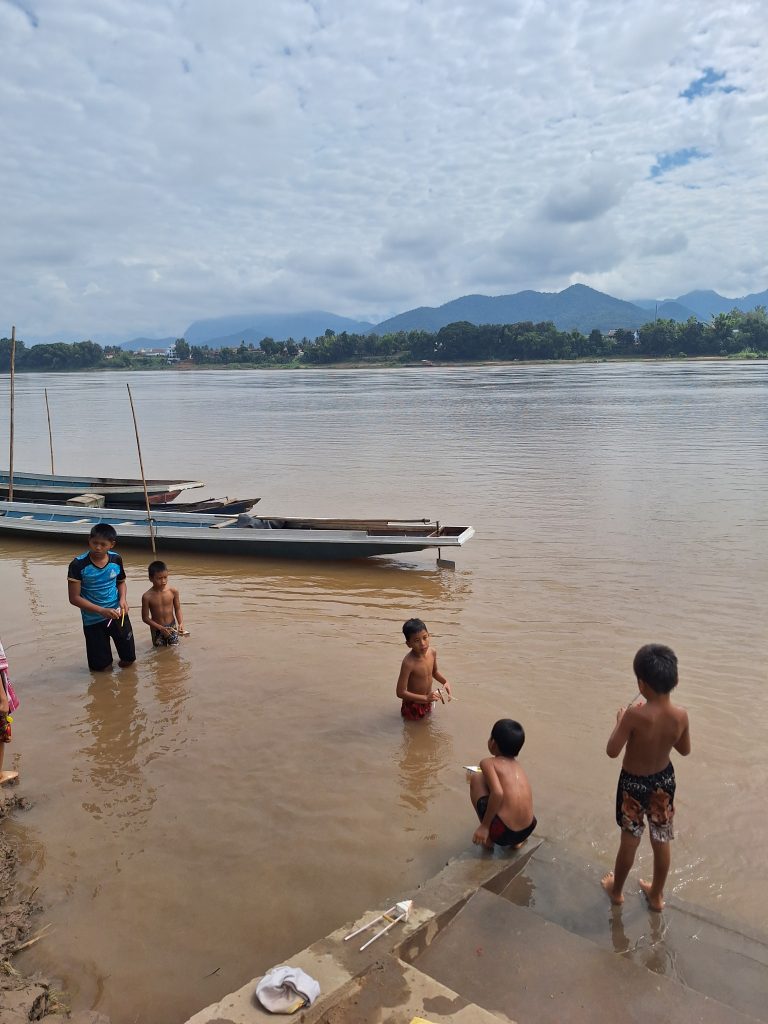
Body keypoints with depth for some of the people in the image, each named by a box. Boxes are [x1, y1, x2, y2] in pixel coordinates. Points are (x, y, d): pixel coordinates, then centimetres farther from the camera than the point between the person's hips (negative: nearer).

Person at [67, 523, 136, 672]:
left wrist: (123, 598, -10)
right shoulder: (78, 565, -19)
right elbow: (74, 598, -17)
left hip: (117, 614, 2)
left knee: (129, 658, 10)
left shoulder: (116, 560, -8)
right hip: (93, 620, -2)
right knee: (99, 667, 7)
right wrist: (102, 611, -25)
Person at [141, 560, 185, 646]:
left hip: (172, 627, 1)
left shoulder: (173, 591, -12)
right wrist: (160, 628, -19)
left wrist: (181, 623, -15)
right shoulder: (147, 596, -17)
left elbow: (177, 609, 0)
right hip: (157, 629, -1)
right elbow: (145, 618, -11)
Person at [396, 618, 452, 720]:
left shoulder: (432, 652, -14)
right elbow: (400, 692, -29)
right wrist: (425, 698, -32)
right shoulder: (408, 662, -33)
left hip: (428, 702, 6)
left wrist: (445, 682, -10)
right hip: (413, 705, -6)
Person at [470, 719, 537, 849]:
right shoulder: (518, 765, 15)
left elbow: (498, 793, -22)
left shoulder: (488, 763, -5)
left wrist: (484, 826, -12)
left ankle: (487, 839, 12)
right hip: (526, 832, 6)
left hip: (501, 833, -6)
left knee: (476, 778, 10)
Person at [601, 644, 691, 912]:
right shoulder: (681, 715, -17)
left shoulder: (634, 715, -31)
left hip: (633, 783, -3)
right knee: (661, 841, 21)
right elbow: (685, 750, 0)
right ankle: (656, 895, 40)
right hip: (664, 780, 4)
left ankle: (616, 890, 38)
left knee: (629, 840, 16)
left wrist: (620, 722, -9)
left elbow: (612, 751, -23)